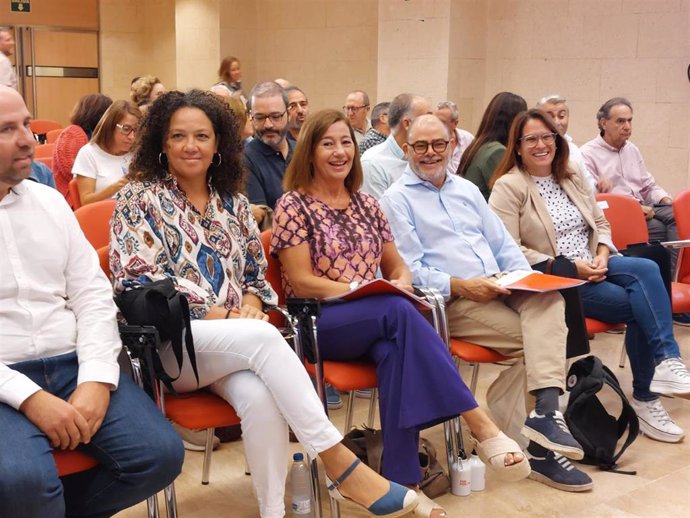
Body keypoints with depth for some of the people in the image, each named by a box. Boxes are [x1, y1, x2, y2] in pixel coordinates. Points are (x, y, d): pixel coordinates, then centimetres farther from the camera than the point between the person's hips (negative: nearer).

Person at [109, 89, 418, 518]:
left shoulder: (233, 202, 16)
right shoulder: (140, 199, 2)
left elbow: (256, 273, 20)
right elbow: (138, 283, -9)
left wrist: (251, 302, -5)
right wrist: (215, 314, -15)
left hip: (234, 344, 4)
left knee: (259, 396, -32)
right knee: (263, 336, -33)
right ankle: (339, 462, -30)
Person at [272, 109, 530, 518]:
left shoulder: (367, 204, 16)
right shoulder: (293, 205, -1)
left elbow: (397, 265, 19)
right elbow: (301, 283, -9)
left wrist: (400, 283, -6)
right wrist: (363, 290, -19)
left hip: (375, 322, 5)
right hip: (318, 323, -4)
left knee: (395, 350, -34)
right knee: (399, 313, -35)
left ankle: (402, 480, -34)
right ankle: (480, 425, -36)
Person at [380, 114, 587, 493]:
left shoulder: (467, 190, 24)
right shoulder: (397, 199, 2)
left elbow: (503, 244, 21)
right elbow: (410, 270, -8)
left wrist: (523, 275, 0)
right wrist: (460, 286, -21)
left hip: (497, 287, 5)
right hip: (449, 301, -5)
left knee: (547, 299, -28)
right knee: (533, 338, -24)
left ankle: (545, 411, -39)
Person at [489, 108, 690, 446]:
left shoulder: (572, 178, 16)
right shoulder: (508, 187, -7)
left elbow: (600, 223, 19)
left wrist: (602, 255, -5)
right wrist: (569, 268, -18)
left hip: (593, 267, 6)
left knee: (647, 269, -24)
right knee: (640, 303, -25)